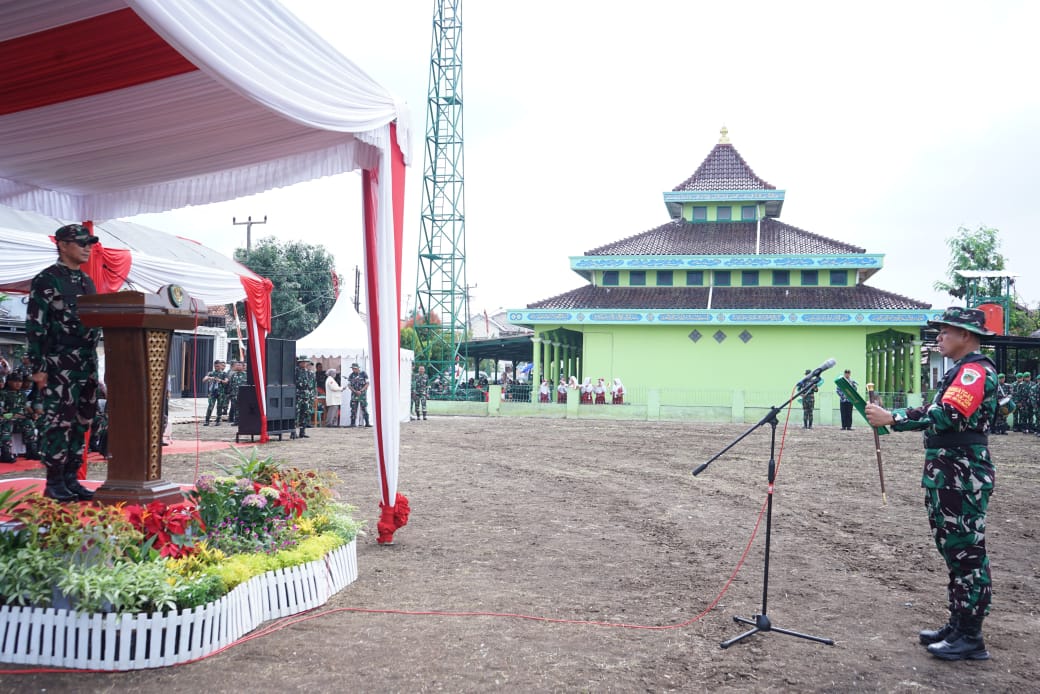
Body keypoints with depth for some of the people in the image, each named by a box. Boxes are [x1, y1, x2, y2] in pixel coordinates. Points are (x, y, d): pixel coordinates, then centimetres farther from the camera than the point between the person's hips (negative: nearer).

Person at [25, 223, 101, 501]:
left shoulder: (87, 282, 17)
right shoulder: (46, 280, -5)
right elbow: (35, 325, -10)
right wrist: (38, 366, -15)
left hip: (87, 364, 8)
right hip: (59, 365, -8)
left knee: (80, 423, 8)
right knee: (59, 422, -7)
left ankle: (71, 479, 15)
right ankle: (54, 482, 0)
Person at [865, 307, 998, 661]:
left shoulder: (976, 371, -15)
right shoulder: (962, 371, 18)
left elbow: (948, 416, -28)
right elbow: (936, 411, 19)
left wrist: (892, 418, -29)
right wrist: (889, 416, 7)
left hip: (963, 478, -10)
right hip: (948, 476, 10)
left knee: (966, 552, -4)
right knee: (953, 549, 15)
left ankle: (971, 638, 4)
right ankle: (958, 625, 24)